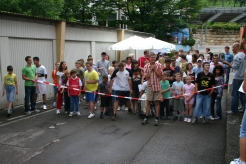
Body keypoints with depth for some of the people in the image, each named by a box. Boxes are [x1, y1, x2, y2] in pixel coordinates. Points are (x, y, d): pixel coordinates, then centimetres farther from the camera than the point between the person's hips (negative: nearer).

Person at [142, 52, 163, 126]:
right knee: (148, 102, 5)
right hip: (150, 86, 0)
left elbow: (160, 76, -6)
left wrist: (155, 69, -11)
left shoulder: (159, 65, 0)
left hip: (157, 86, 0)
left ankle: (157, 118, 7)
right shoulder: (146, 66, -1)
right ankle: (146, 118, 12)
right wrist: (151, 69, -10)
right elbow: (146, 77, -5)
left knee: (157, 102, 3)